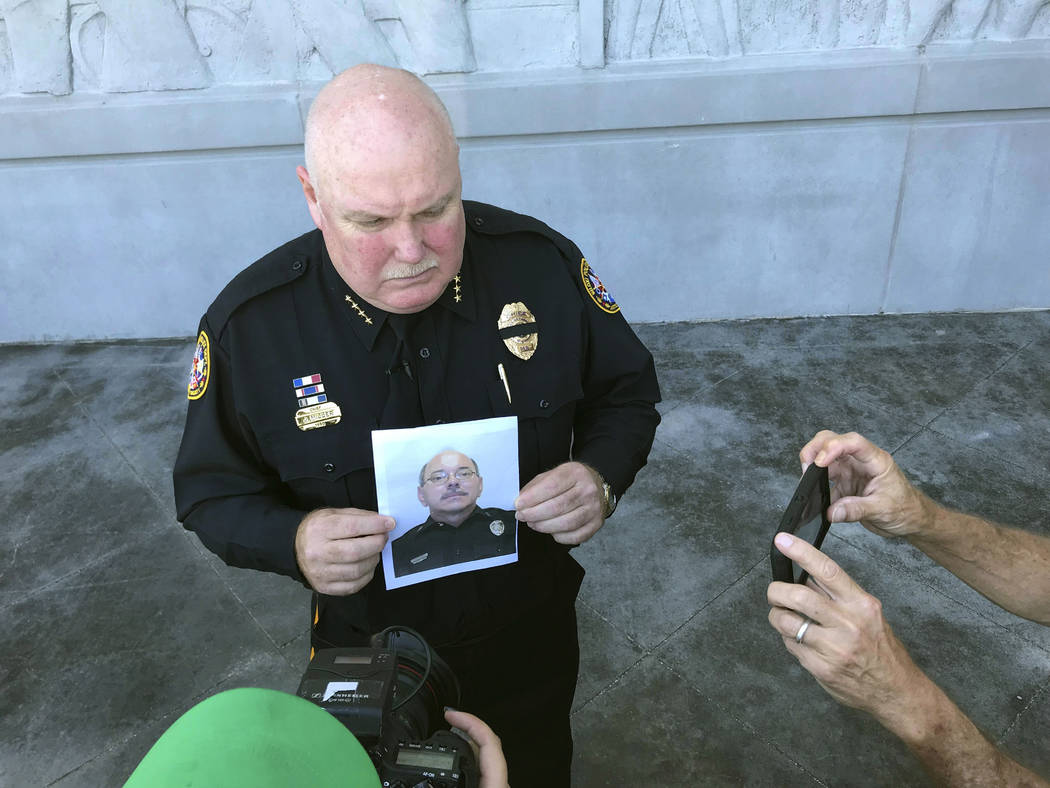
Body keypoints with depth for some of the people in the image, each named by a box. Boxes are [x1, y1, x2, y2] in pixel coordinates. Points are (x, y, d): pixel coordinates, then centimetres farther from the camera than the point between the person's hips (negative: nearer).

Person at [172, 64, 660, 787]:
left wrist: (600, 477, -24)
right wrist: (293, 542, -28)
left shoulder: (542, 262, -19)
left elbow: (628, 392, -4)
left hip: (531, 638, 2)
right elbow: (212, 492, -8)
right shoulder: (248, 324, -21)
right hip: (367, 653, 0)